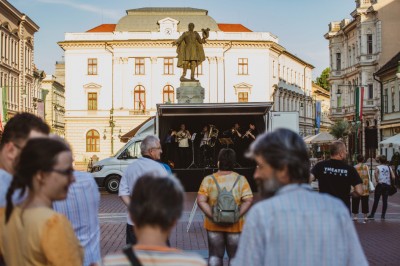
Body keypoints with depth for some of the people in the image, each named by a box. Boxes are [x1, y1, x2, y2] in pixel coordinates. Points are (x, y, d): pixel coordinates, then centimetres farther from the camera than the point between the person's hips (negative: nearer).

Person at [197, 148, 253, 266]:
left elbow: (201, 201, -13)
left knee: (214, 255, 12)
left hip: (214, 225, 1)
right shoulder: (241, 180, -4)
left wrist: (212, 216, -13)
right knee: (235, 256, 10)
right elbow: (248, 200, -14)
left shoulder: (208, 180, -4)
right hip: (235, 225, -1)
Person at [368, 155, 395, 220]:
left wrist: (377, 180, -14)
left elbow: (376, 173, -24)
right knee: (385, 200, 6)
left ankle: (372, 215, 3)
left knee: (376, 200, 1)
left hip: (380, 185, -3)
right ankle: (383, 215, 5)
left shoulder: (378, 167, -2)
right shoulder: (389, 168, 8)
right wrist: (390, 181, 15)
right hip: (387, 185, 3)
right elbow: (393, 177, -1)